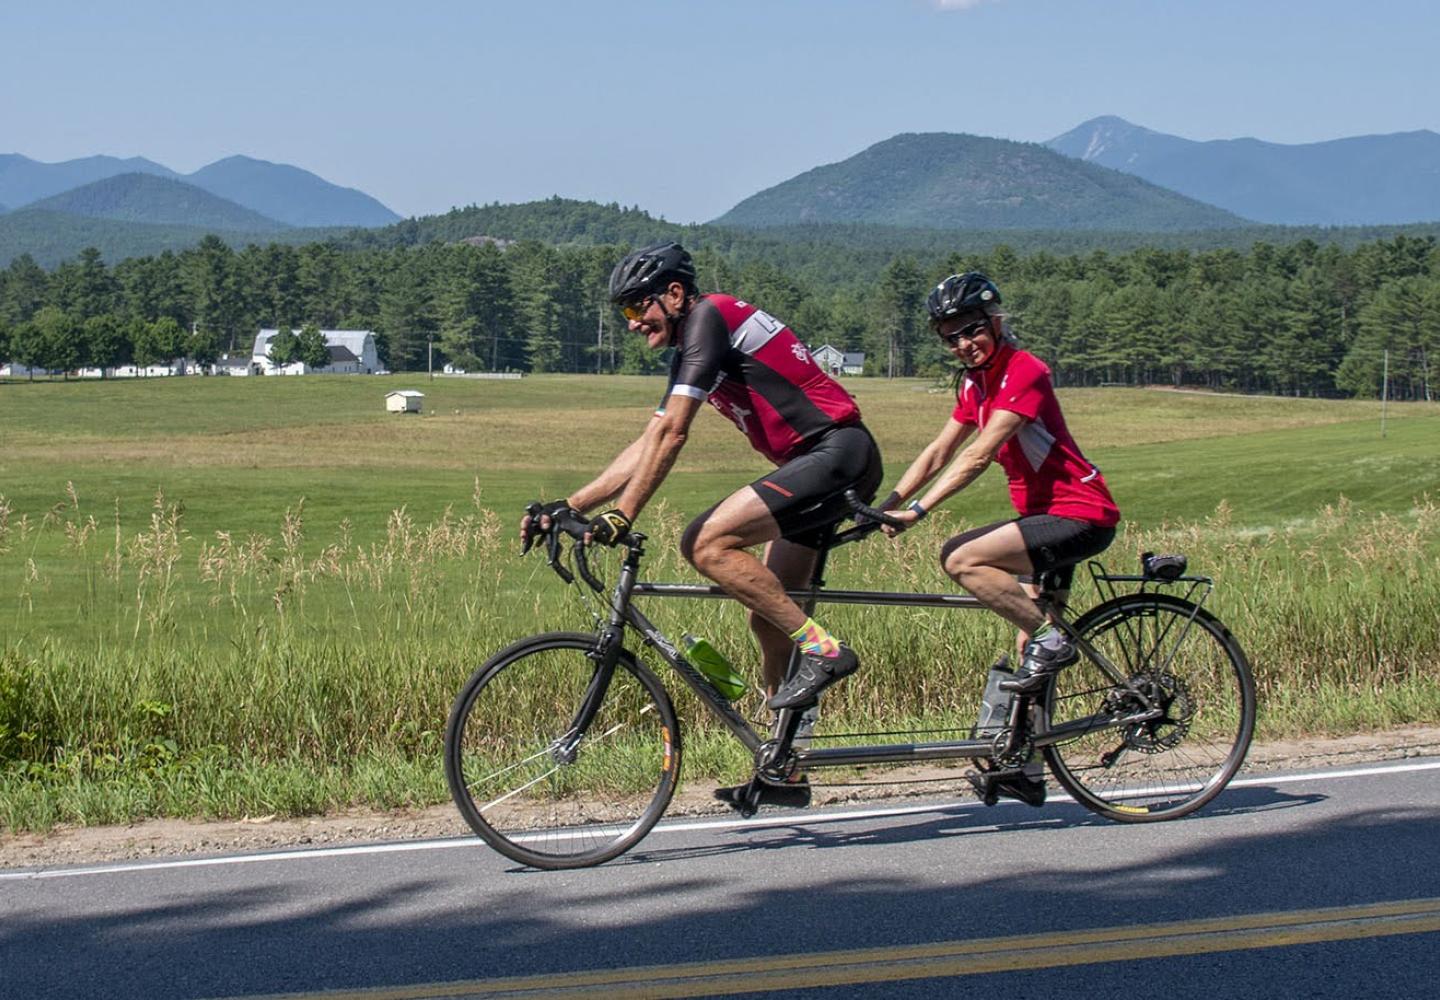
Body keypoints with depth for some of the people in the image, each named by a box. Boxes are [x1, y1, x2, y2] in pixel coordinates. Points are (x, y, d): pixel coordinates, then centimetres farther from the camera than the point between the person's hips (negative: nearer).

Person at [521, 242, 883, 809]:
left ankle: (821, 648, -16)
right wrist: (568, 506, 11)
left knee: (707, 542, -21)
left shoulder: (710, 316, -10)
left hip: (840, 453, -10)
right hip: (818, 464, 10)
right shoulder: (691, 353, 19)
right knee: (769, 618, 11)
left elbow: (671, 435, -18)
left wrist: (621, 516, -20)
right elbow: (646, 448, 18)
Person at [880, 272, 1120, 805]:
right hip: (1044, 514, 9)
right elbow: (938, 452, 11)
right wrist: (885, 504, 1)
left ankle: (1052, 639, -13)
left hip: (1082, 514, -9)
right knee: (1028, 650, 10)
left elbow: (979, 455, -25)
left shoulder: (1023, 371, -17)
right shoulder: (976, 381, 11)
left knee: (961, 558, -25)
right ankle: (1024, 769, 16)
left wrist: (918, 509, -28)